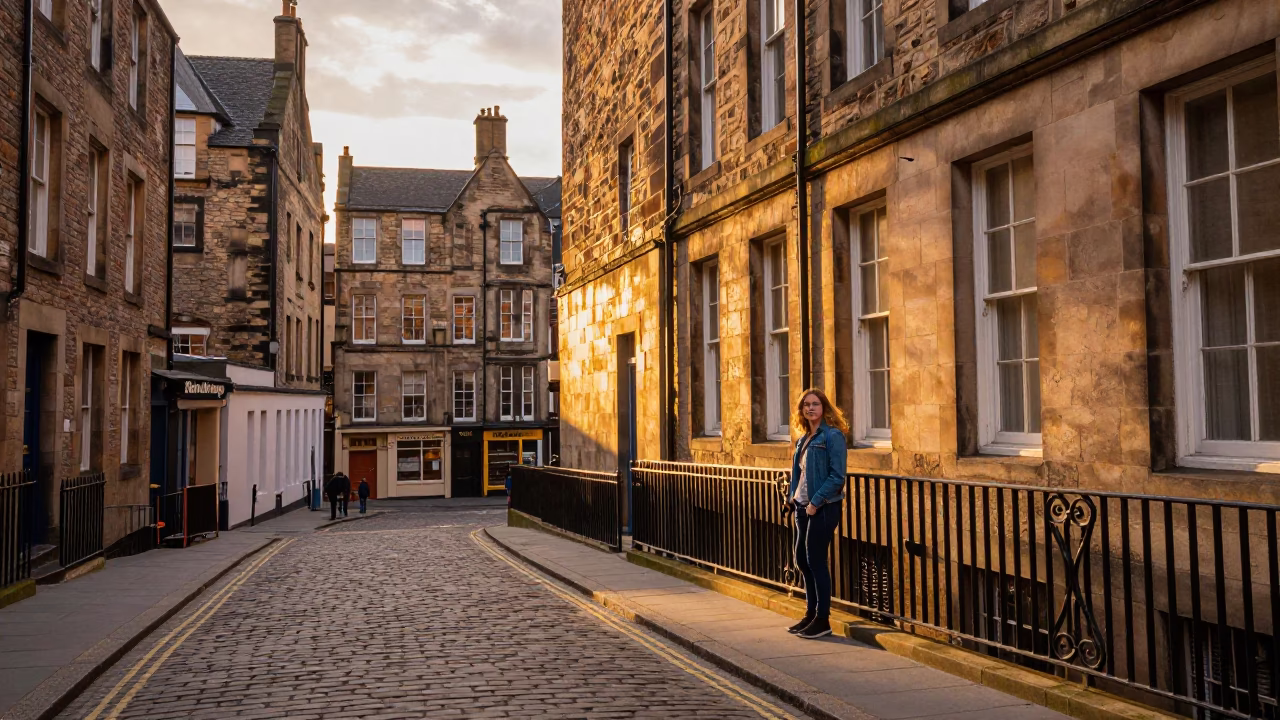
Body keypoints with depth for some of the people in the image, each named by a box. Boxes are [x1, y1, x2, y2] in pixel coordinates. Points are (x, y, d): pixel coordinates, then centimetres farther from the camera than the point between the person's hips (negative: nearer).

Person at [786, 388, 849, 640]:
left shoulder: (832, 436, -11)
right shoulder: (804, 439, 14)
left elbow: (837, 476, -16)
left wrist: (816, 501, -18)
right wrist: (793, 494, 6)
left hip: (823, 508, -8)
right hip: (803, 506, 8)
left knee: (815, 561, -4)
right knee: (802, 560, 12)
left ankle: (822, 620, 8)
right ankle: (810, 614, 25)